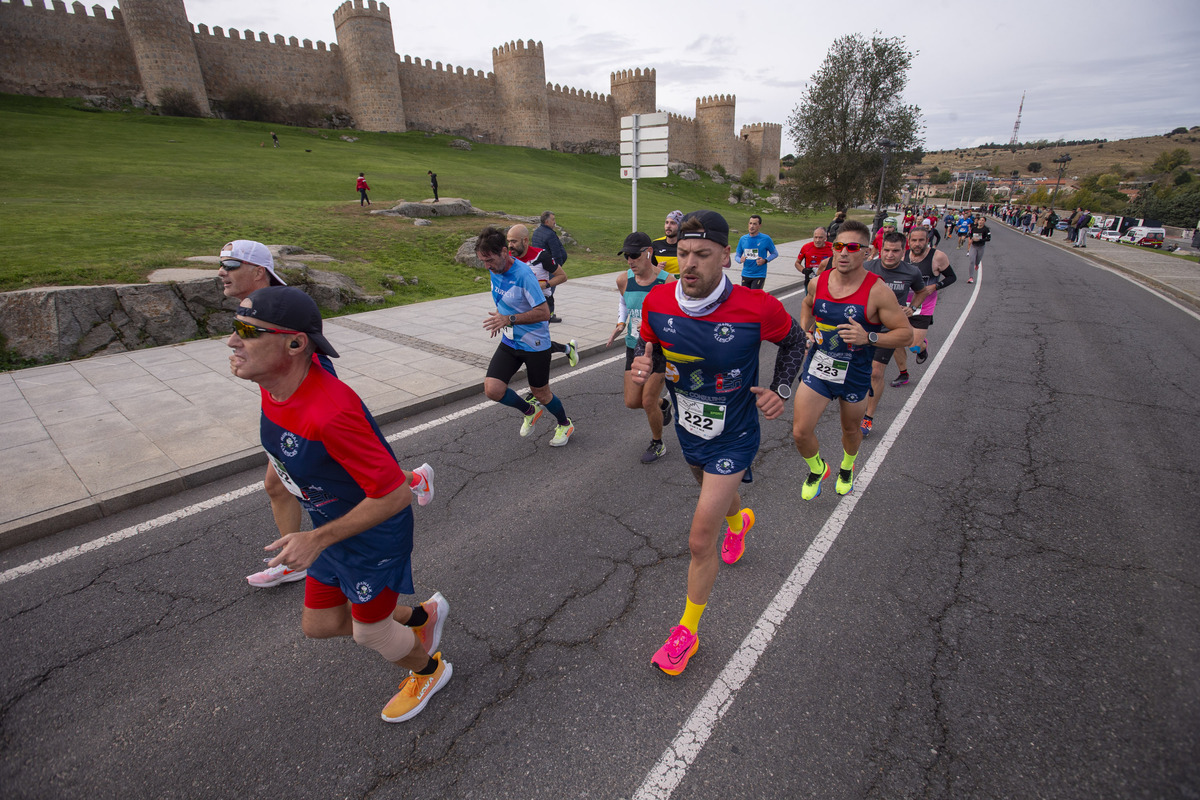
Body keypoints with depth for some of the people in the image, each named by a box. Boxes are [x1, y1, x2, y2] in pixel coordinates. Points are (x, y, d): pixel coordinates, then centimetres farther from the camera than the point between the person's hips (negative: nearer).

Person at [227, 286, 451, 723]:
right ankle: (421, 616, 43)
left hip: (375, 534, -8)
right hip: (330, 526, 8)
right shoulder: (274, 383, -10)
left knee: (370, 632, 14)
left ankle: (428, 670, 47)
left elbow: (395, 495, -32)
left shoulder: (330, 413, -39)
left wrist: (317, 539, -26)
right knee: (318, 625, 21)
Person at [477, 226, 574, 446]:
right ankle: (530, 411, 21)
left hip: (535, 345, -6)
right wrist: (499, 319, 6)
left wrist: (509, 319, -29)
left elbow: (544, 313, -26)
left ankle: (565, 424, 40)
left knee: (540, 393, 9)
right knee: (492, 389, -8)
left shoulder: (523, 275, -24)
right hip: (509, 342, 7)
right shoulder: (495, 271, 1)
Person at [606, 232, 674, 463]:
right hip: (634, 348, 5)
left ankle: (657, 444, 26)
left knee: (648, 402, -1)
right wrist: (620, 324, 2)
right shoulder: (623, 280, -5)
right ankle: (663, 405, 41)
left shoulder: (667, 281, -19)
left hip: (660, 349, -5)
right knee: (631, 402, 6)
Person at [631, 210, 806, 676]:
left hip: (732, 438, -5)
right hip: (688, 429, 5)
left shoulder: (758, 308, -25)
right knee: (713, 492, 33)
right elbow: (649, 343, 3)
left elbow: (793, 340, -2)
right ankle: (738, 521, 72)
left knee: (700, 542, -3)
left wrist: (781, 390, -11)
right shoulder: (657, 302, -17)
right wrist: (643, 364, -19)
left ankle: (687, 631, 22)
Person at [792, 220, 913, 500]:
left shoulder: (877, 291, -17)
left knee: (851, 430, 20)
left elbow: (905, 332, -12)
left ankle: (847, 468, 54)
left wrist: (869, 337, -28)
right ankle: (817, 469, 29)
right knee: (800, 432, -4)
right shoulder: (818, 282, -5)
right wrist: (804, 331, 4)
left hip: (854, 375, -2)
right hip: (816, 368, 2)